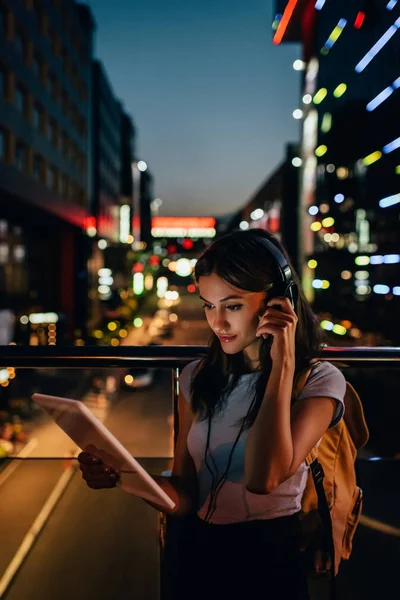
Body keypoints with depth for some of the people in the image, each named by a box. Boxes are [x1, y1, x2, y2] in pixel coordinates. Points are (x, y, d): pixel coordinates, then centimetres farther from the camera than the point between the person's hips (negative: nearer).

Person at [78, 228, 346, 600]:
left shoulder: (319, 381, -8)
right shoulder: (197, 378, 3)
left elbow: (263, 478, -23)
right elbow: (185, 496, 2)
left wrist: (283, 362, -20)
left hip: (273, 559, -2)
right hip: (201, 555, 2)